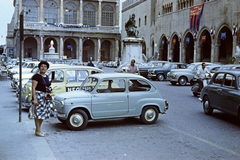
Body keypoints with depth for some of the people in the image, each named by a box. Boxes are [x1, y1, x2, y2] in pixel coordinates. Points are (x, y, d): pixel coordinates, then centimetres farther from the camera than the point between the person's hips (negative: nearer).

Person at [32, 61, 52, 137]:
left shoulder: (46, 77, 14)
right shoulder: (36, 76, -10)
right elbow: (33, 88, -15)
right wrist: (34, 99, -21)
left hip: (45, 96, 8)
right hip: (38, 95, -8)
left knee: (44, 113, 10)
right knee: (38, 113, -6)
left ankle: (38, 129, 21)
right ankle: (38, 131, 3)